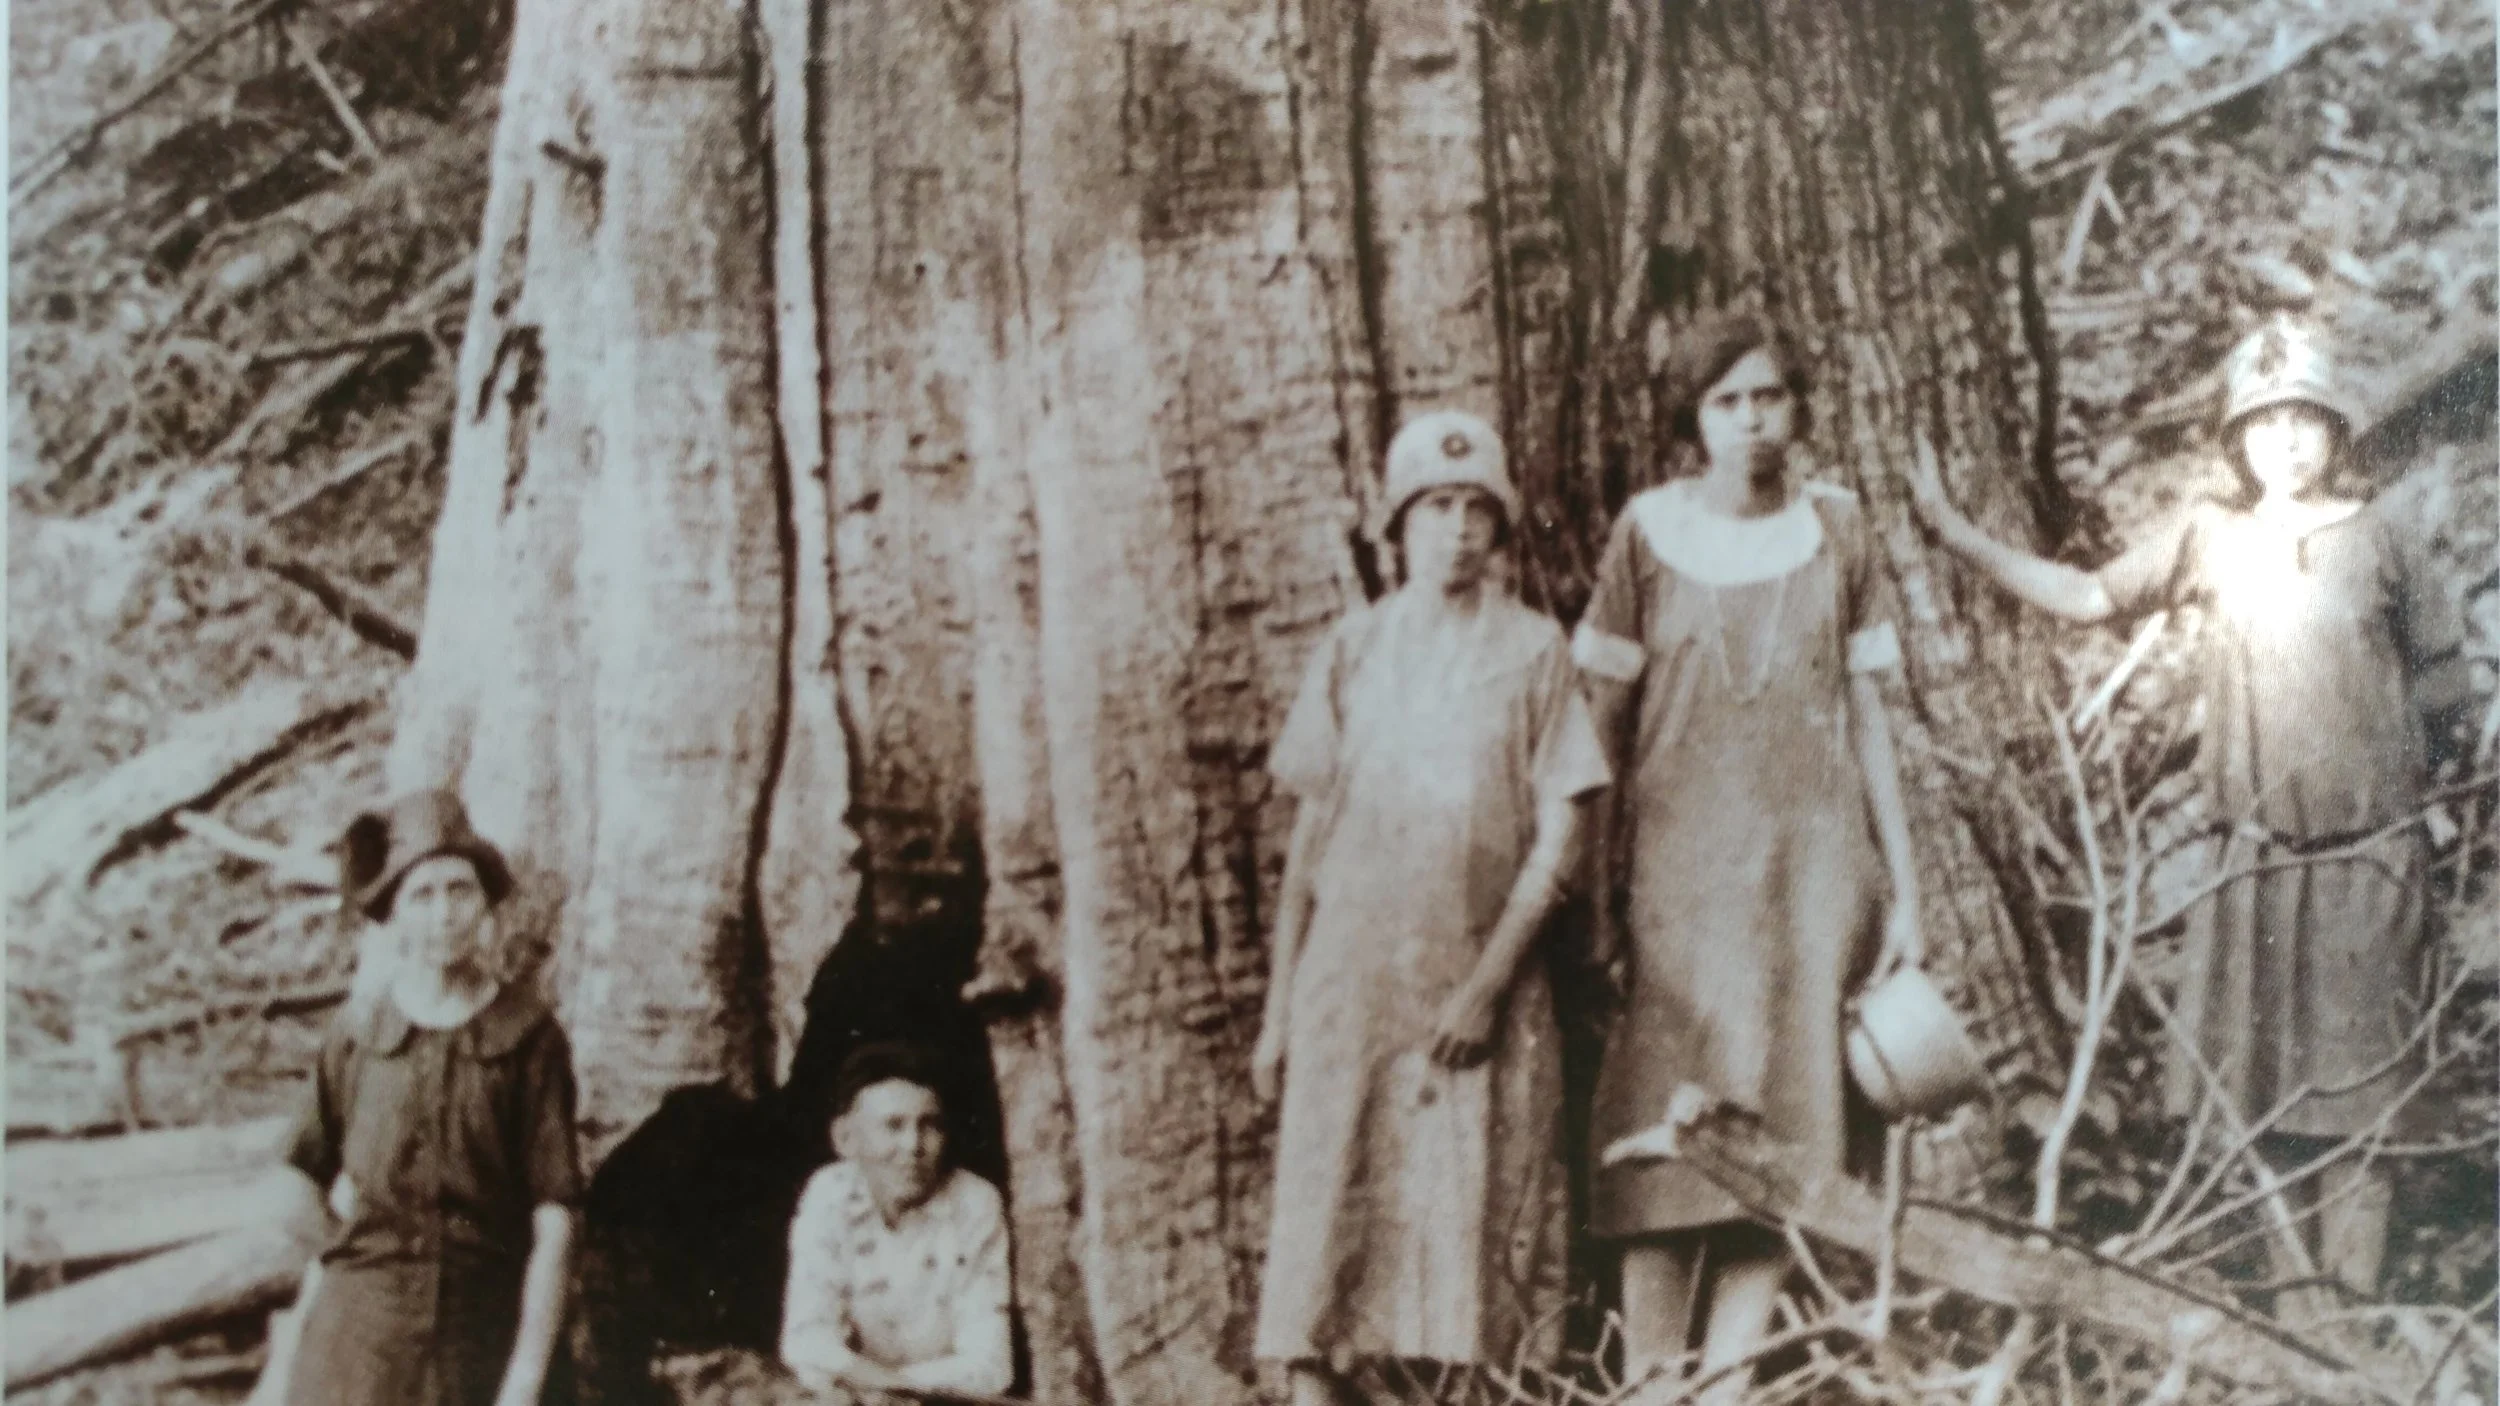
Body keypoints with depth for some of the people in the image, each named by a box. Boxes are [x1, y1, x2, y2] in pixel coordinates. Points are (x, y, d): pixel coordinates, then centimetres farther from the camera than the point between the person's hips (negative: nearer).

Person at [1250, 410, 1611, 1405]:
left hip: (1487, 991, -1)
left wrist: (1485, 982, -9)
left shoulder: (1535, 650, 5)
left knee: (1489, 1227, -1)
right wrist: (1277, 1010, 7)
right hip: (1351, 982, 1)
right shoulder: (1353, 647, 9)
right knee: (1330, 1212, -4)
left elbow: (1559, 834, 0)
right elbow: (1308, 837, 10)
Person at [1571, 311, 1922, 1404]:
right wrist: (1599, 890, -2)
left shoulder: (1835, 527, 7)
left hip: (1813, 862, 2)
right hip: (1679, 863, -2)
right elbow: (1604, 719, 2)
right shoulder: (1649, 530, 1)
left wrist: (1904, 886, 6)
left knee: (1783, 1143, -1)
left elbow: (1866, 711, 10)